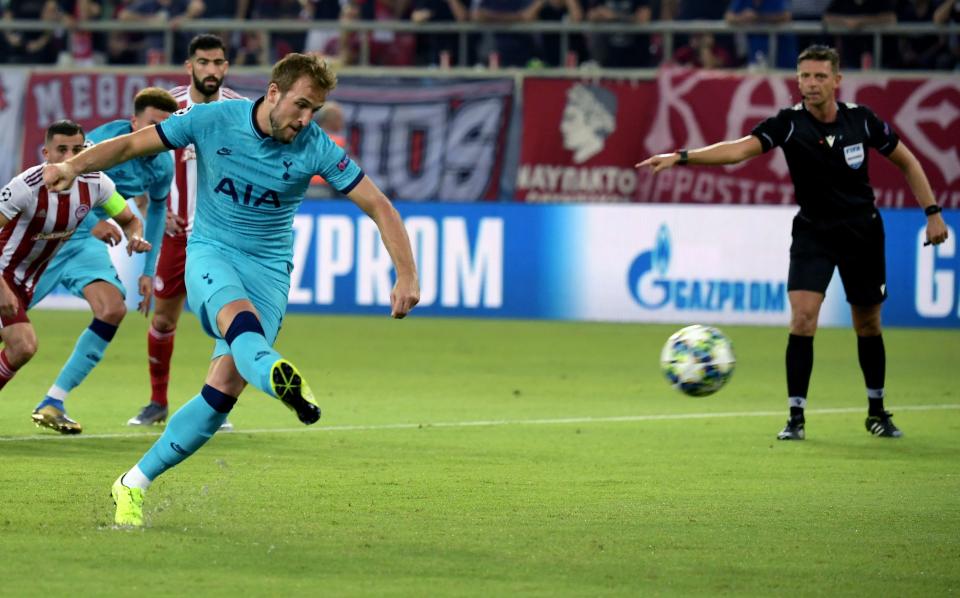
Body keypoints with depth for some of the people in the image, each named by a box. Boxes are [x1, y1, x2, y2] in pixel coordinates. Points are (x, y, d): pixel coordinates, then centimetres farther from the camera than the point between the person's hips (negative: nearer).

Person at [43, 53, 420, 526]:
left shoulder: (317, 149, -10)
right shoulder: (213, 119, -10)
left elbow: (379, 207, -7)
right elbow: (134, 144, 0)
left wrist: (406, 275, -18)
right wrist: (73, 166, -15)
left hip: (269, 269, 1)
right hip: (211, 253, -1)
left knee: (224, 389, -15)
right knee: (240, 316, -37)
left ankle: (134, 485, -1)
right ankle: (280, 378, -72)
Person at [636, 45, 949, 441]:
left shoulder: (861, 120, -10)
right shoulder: (790, 123, -15)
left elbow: (906, 161, 5)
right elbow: (739, 149, -30)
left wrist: (932, 212, -1)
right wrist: (681, 157, -44)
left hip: (862, 231, 1)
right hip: (813, 231, -1)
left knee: (868, 325, 11)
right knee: (803, 317, -17)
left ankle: (877, 412, 29)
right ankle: (796, 417, -9)